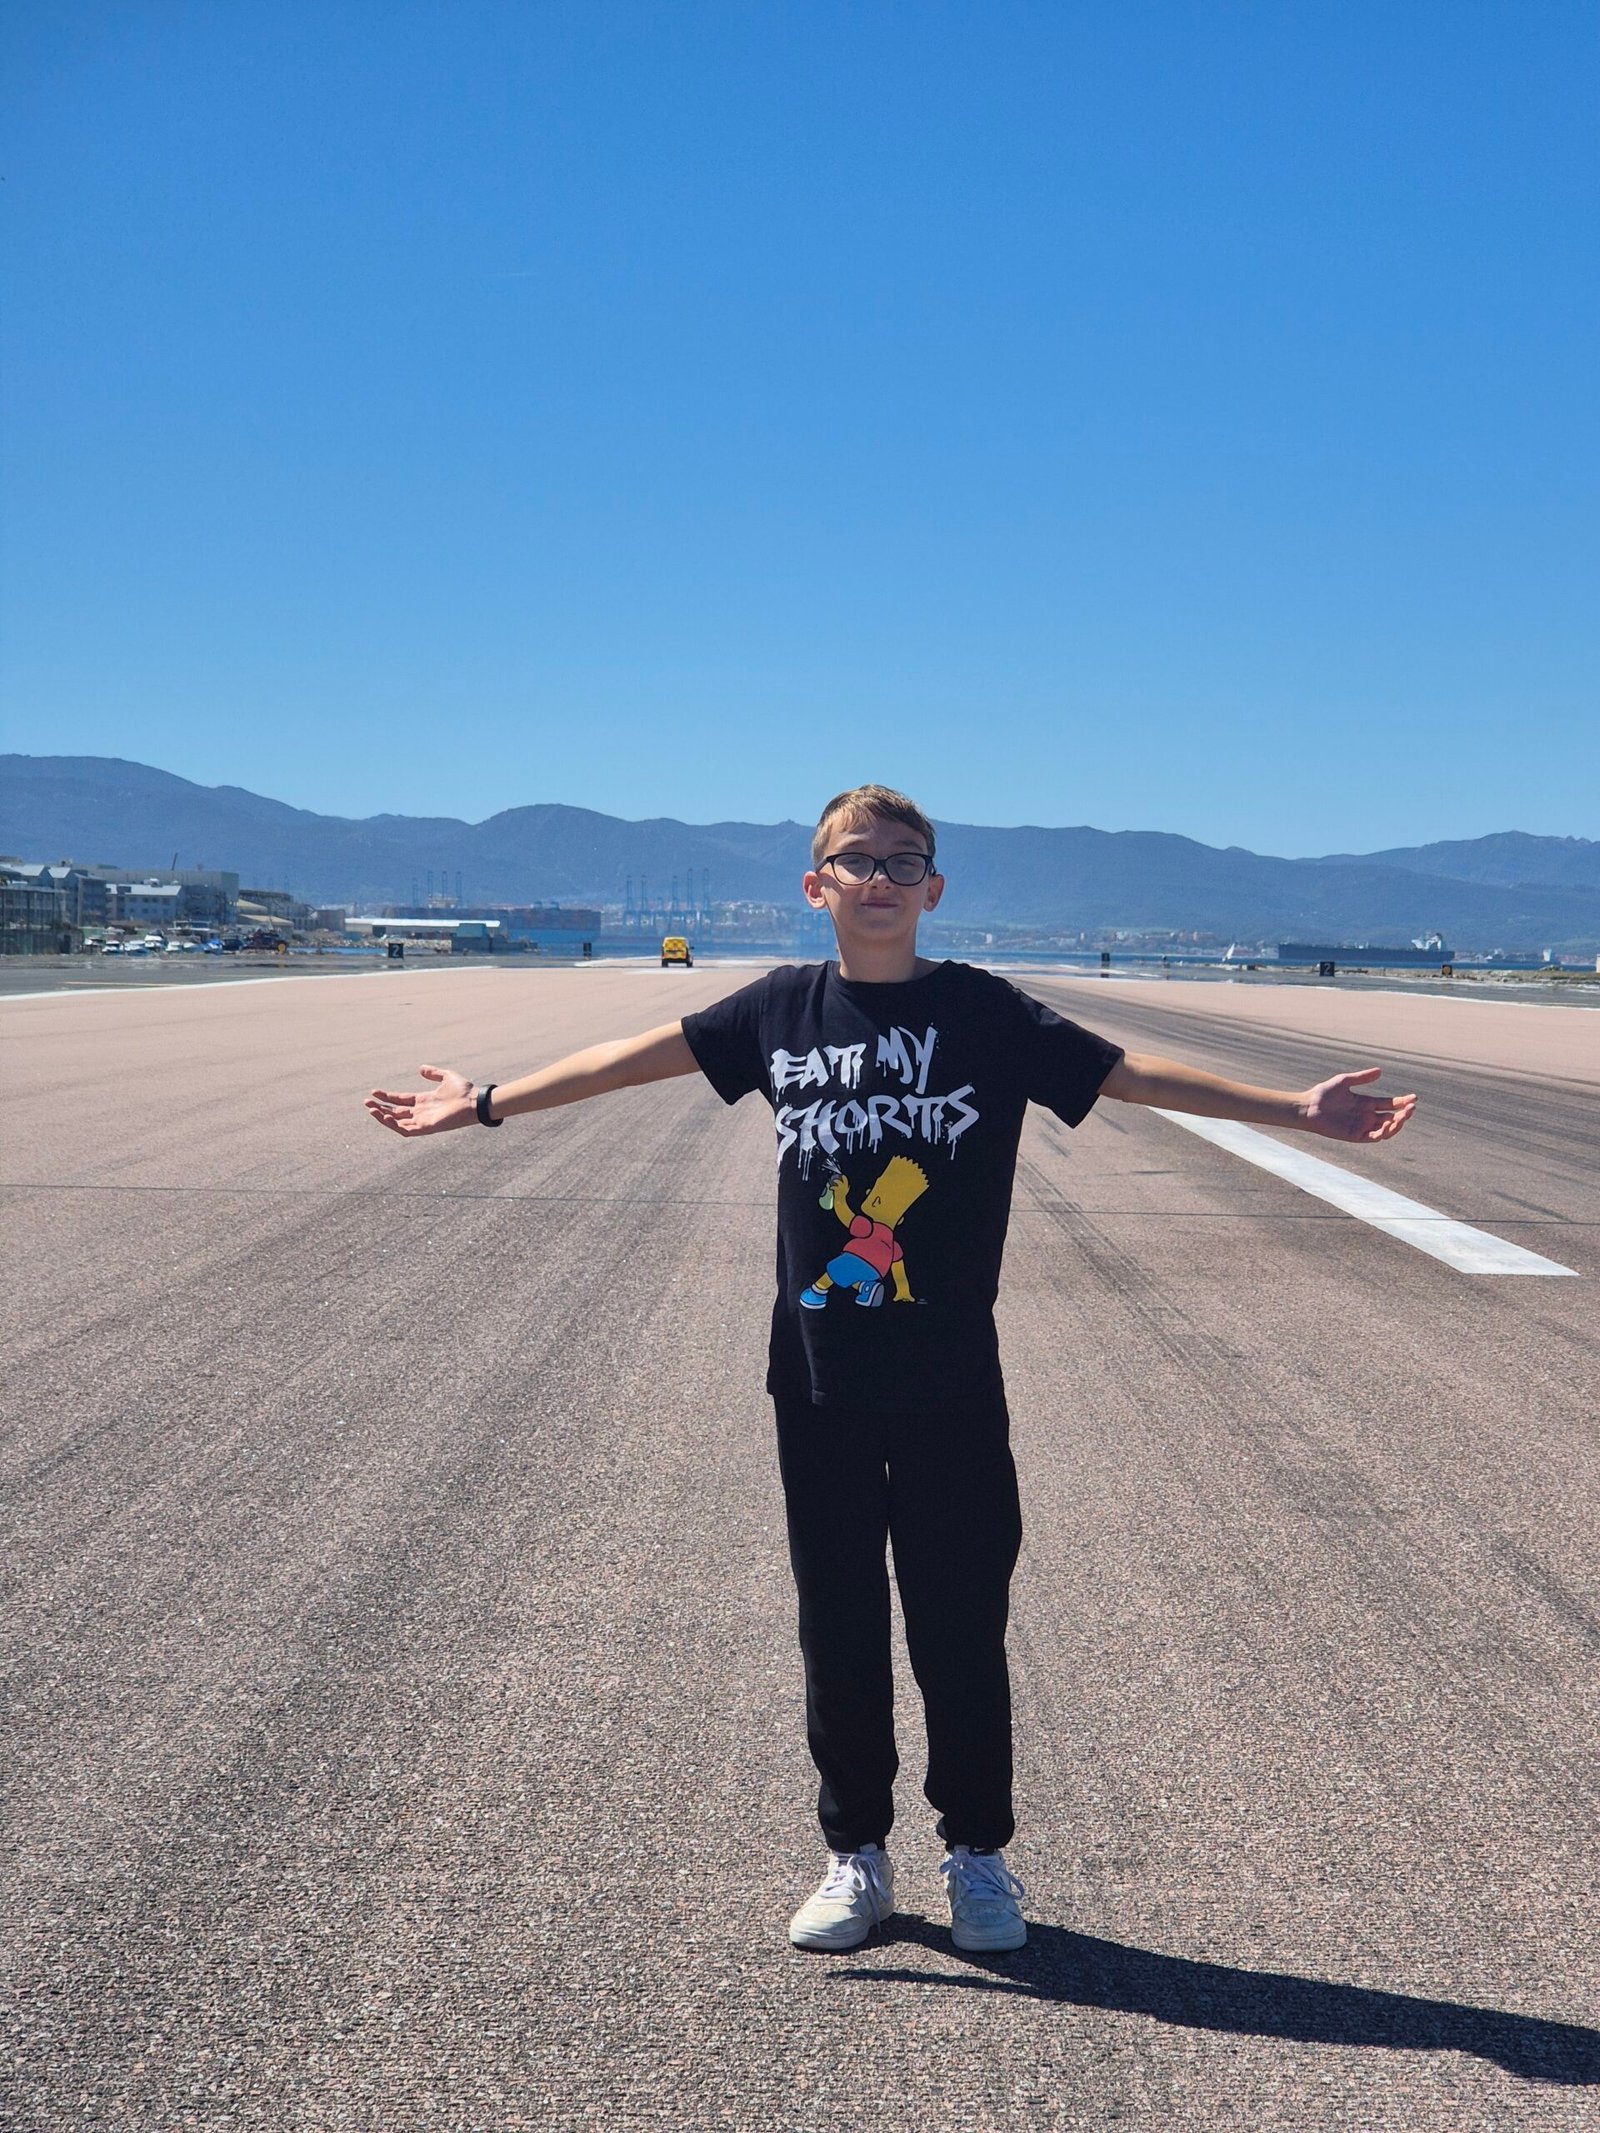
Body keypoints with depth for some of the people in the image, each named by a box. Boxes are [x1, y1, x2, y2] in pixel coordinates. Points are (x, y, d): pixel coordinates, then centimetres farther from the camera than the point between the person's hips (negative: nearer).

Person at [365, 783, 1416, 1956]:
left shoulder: (985, 1012, -4)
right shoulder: (783, 1008, 3)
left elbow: (1127, 1072, -9)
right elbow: (635, 1056, 10)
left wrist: (1296, 1107, -17)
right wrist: (487, 1102, 13)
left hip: (951, 1385, -2)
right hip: (819, 1377, 2)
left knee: (961, 1626, 7)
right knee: (839, 1628, 11)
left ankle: (980, 1854, 26)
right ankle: (857, 1854, 28)